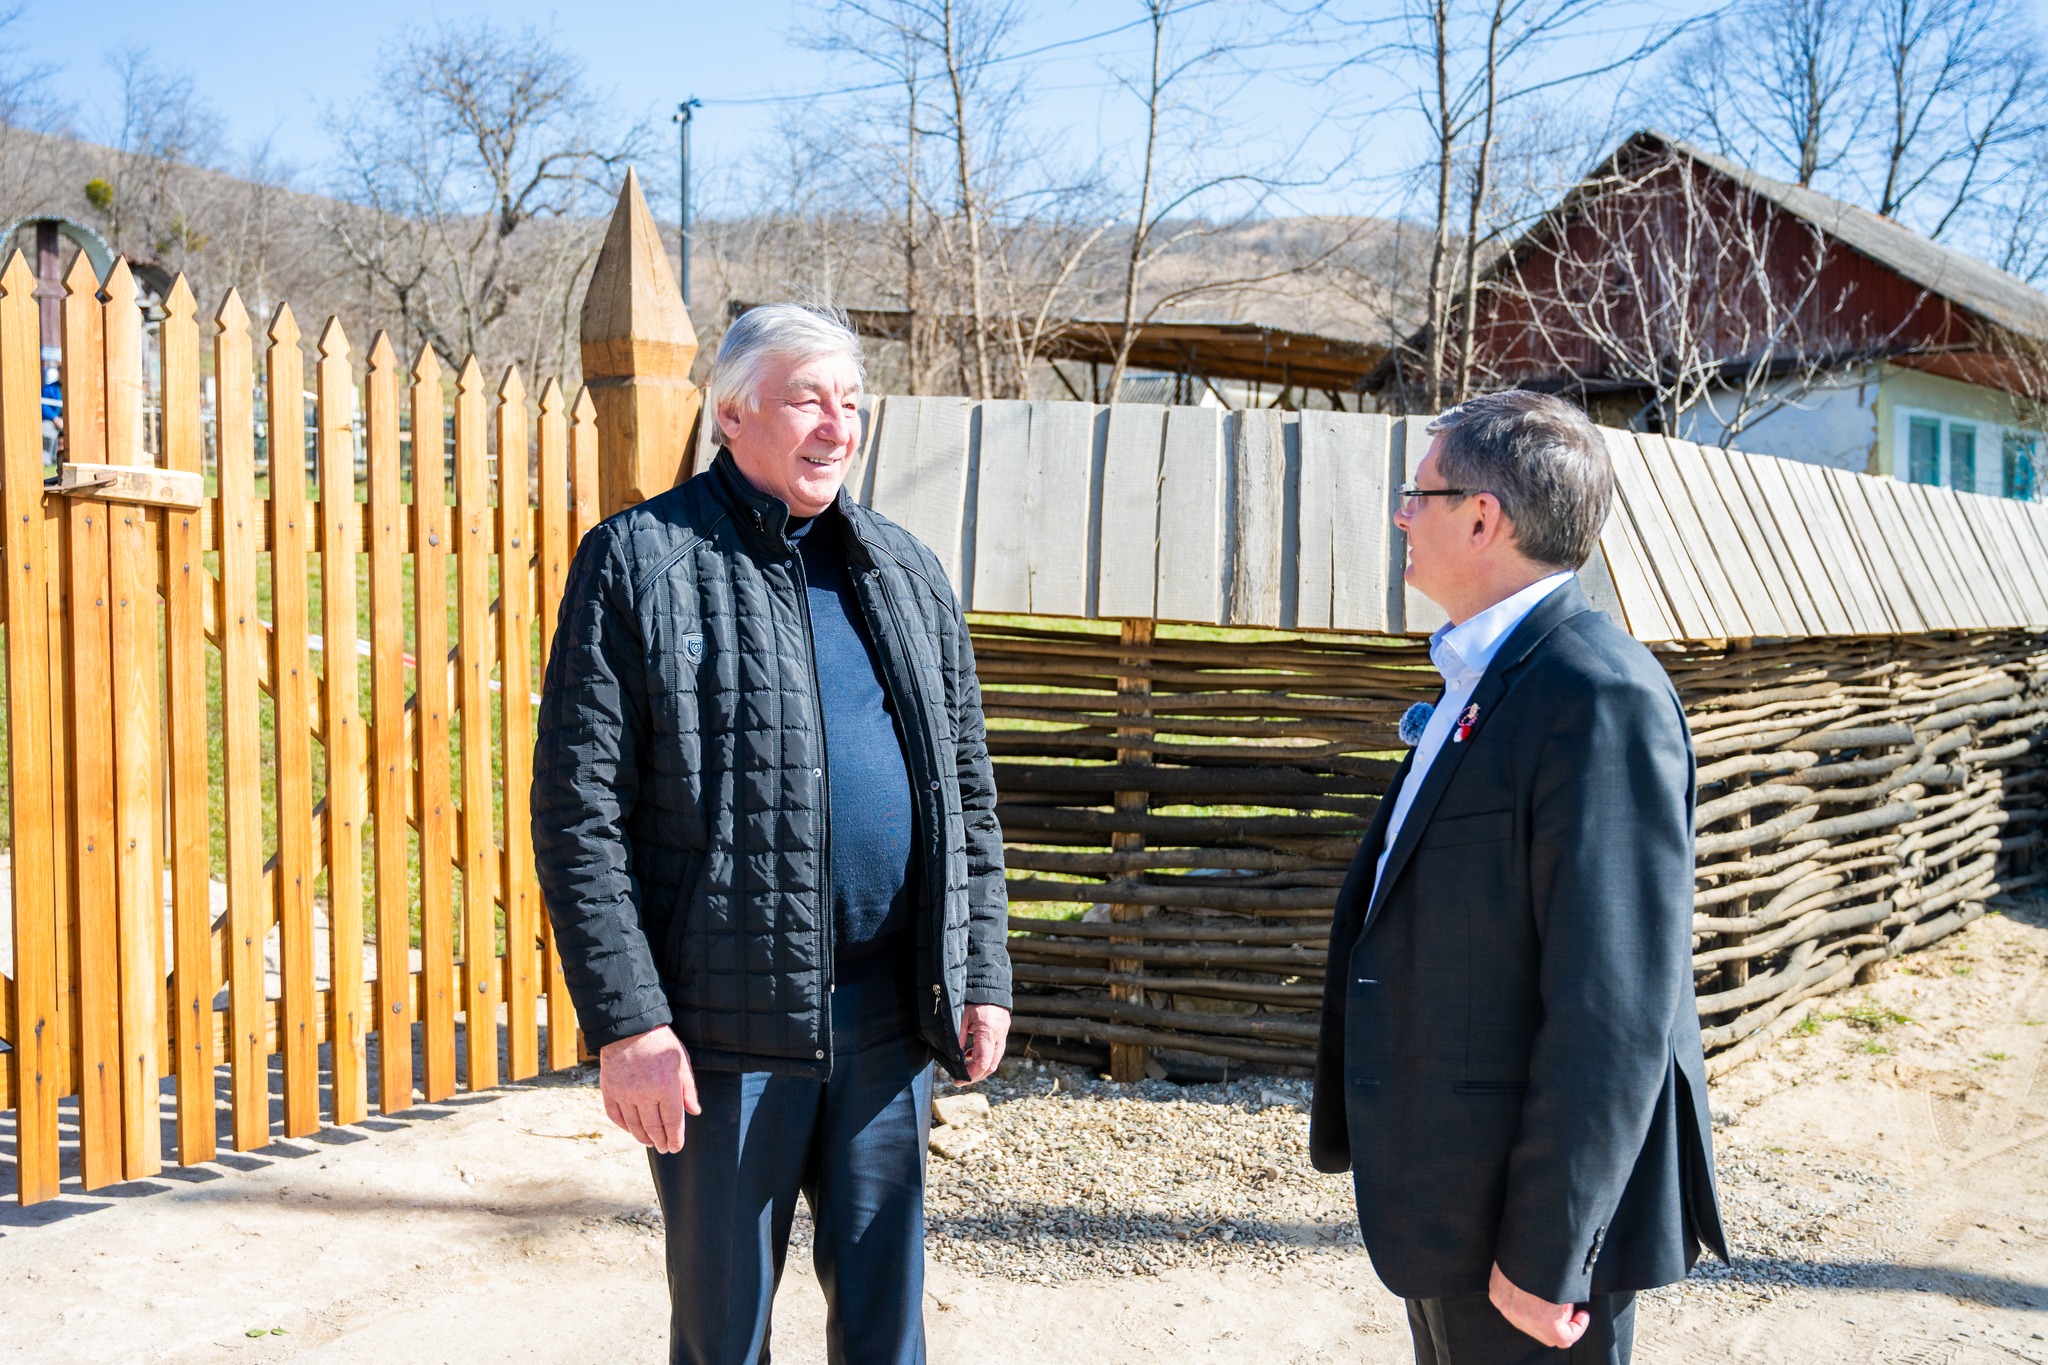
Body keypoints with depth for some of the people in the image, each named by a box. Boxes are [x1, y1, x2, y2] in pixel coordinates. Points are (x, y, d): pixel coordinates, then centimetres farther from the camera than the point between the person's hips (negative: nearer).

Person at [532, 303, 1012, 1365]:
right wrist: (626, 1022, -13)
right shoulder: (642, 562, -4)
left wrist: (982, 977, 9)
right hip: (727, 1023, -4)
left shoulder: (906, 573, 12)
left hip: (886, 1015, 4)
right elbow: (578, 812, -8)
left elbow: (967, 792, 15)